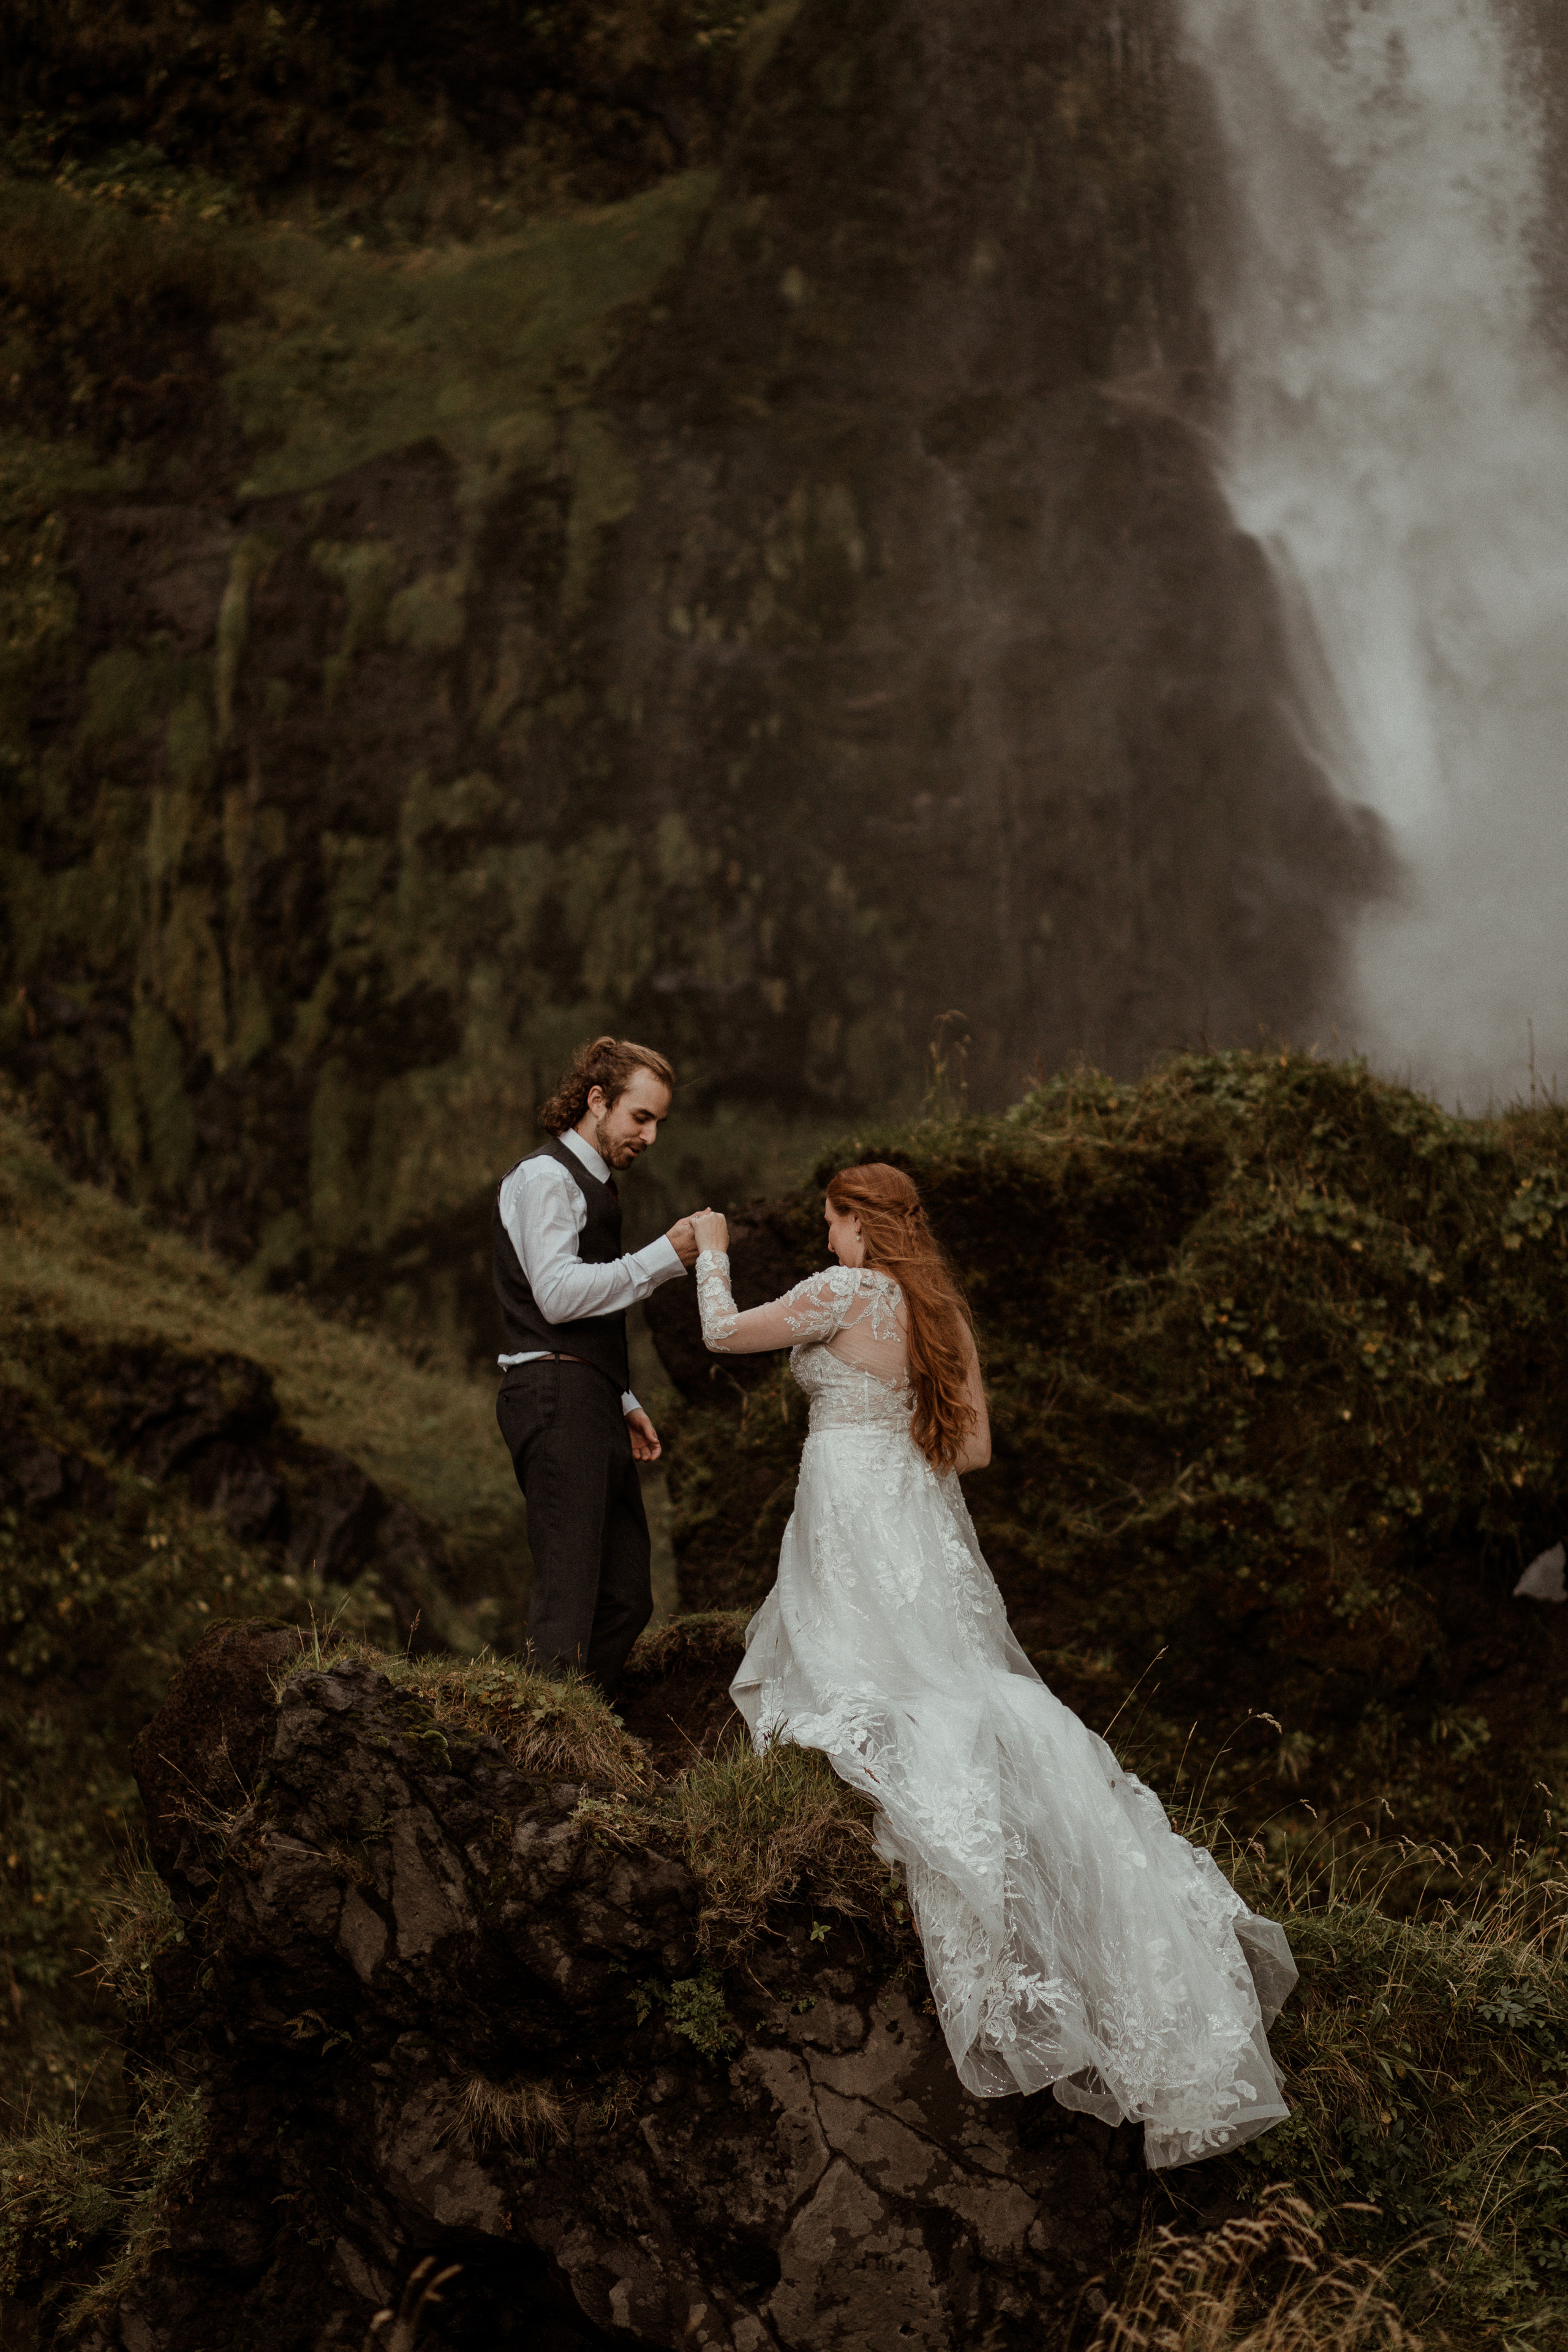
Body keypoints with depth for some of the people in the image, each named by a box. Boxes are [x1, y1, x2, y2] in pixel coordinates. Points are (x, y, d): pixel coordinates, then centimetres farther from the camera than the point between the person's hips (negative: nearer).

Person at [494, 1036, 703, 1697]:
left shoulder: (594, 1184, 24)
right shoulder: (545, 1177, -7)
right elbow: (558, 1295, -18)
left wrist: (623, 1401, 23)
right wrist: (663, 1257, -14)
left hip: (589, 1404, 10)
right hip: (555, 1396, -10)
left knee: (626, 1596, 8)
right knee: (568, 1593, -13)